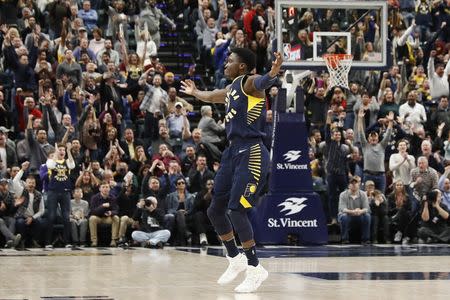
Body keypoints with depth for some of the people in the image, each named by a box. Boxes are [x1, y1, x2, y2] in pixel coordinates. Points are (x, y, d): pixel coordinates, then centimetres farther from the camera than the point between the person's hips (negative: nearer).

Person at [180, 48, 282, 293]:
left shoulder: (249, 82, -8)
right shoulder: (232, 88, 19)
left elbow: (262, 82, -33)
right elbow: (211, 96, 42)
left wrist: (273, 73, -56)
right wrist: (193, 92, 61)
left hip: (251, 153, -10)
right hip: (233, 151, 10)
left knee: (236, 210, -16)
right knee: (215, 211, 11)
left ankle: (256, 269, -6)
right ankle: (235, 260, 28)